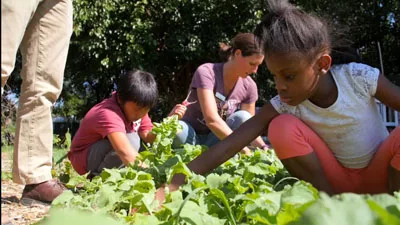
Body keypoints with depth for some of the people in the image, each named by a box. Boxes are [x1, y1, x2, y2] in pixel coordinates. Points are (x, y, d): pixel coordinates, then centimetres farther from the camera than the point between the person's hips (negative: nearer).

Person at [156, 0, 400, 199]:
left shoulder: (360, 78, -22)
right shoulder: (283, 106, -21)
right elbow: (227, 146, -29)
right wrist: (169, 188, -38)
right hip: (339, 182, 1)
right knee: (282, 128, -26)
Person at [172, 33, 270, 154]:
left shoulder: (249, 86, -7)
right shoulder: (206, 72, -23)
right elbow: (212, 119, -33)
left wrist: (264, 148, -22)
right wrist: (244, 150, -38)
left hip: (217, 142, 4)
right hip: (192, 136, -3)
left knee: (242, 117, -24)